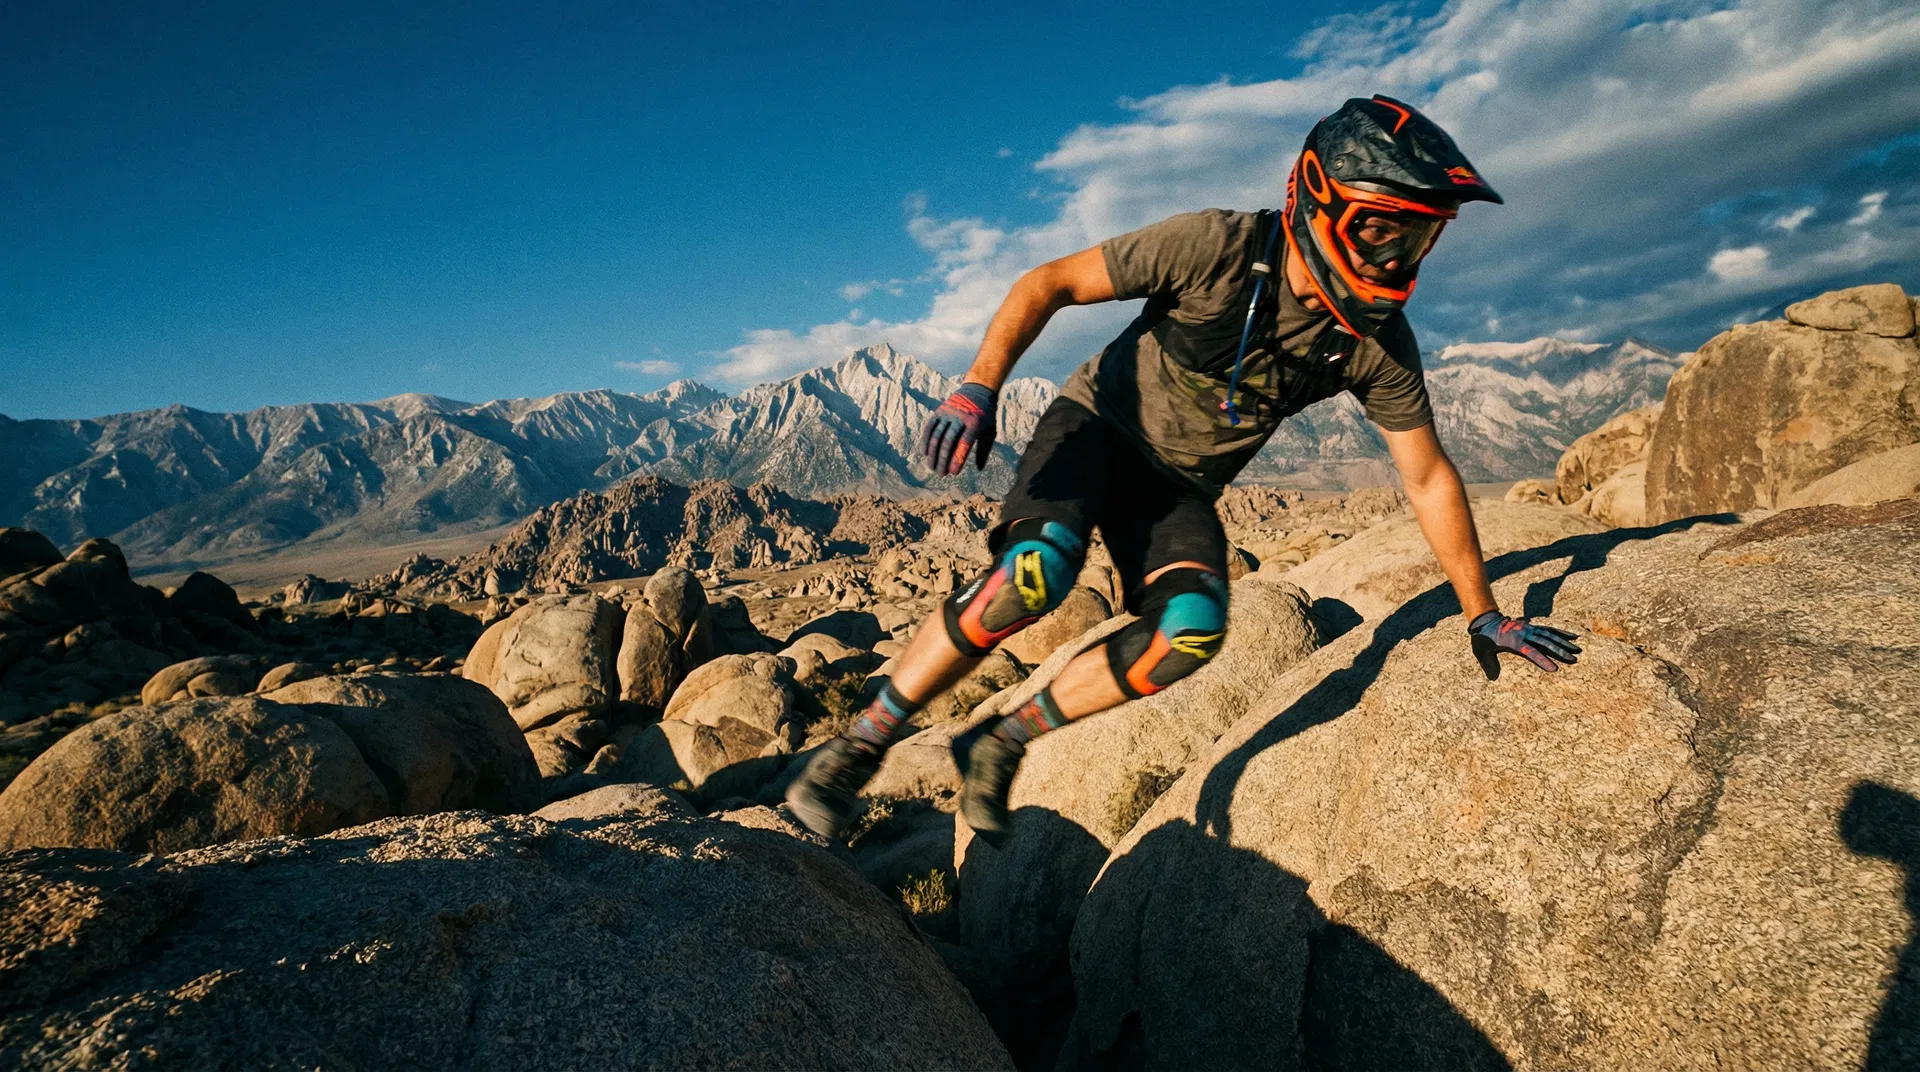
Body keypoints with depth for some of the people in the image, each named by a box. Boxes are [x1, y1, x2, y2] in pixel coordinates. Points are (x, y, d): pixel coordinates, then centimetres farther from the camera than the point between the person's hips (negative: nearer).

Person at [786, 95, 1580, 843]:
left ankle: (999, 745, -7)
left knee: (1193, 630, -24)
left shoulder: (1379, 342, -11)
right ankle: (861, 743, -15)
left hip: (1181, 482, 4)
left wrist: (1483, 616, 5)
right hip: (1099, 426, -4)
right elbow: (1050, 283, -18)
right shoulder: (1217, 248, -23)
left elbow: (1428, 478, -1)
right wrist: (978, 387, -31)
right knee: (1037, 571, -33)